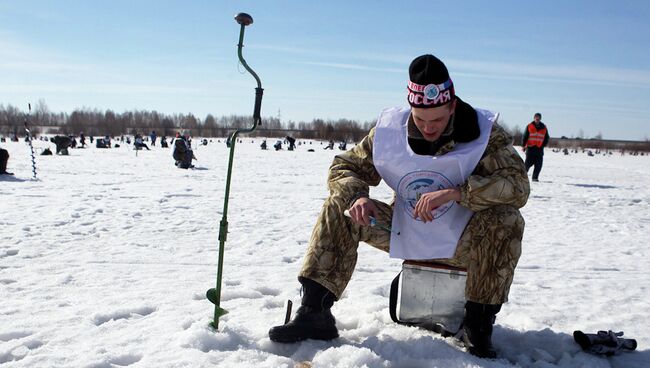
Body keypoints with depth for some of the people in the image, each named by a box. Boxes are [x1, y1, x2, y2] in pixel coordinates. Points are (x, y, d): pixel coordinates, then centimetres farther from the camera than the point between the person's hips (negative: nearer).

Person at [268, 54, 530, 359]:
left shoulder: (485, 133, -15)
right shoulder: (390, 128, -8)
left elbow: (517, 186, -25)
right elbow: (344, 167, -1)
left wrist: (454, 193, -36)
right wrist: (357, 197, -25)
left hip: (461, 243, -2)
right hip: (403, 232, 3)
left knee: (506, 220, -31)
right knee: (340, 207, -14)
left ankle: (478, 322, -16)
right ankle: (315, 312, -15)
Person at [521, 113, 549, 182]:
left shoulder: (543, 128, 9)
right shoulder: (529, 126, 1)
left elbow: (546, 138, 16)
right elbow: (525, 136, 1)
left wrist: (543, 145, 4)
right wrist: (524, 145, -5)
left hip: (539, 148, 3)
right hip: (530, 148, -3)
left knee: (538, 165, -2)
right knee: (528, 163, -2)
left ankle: (535, 177, 4)